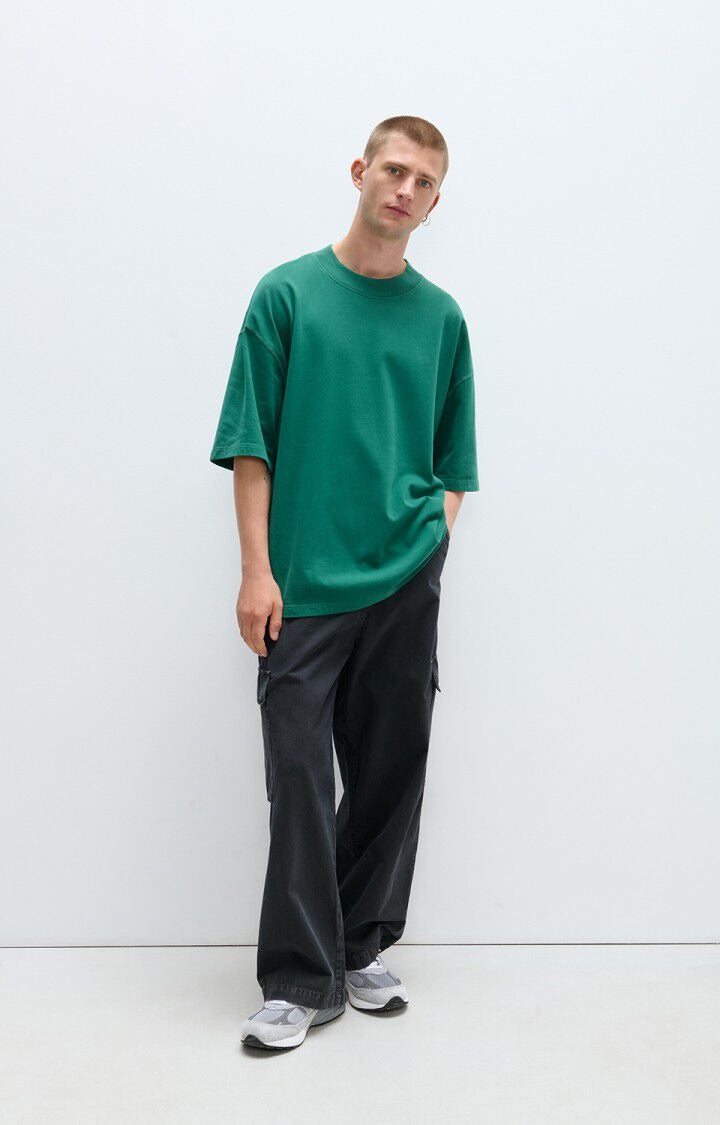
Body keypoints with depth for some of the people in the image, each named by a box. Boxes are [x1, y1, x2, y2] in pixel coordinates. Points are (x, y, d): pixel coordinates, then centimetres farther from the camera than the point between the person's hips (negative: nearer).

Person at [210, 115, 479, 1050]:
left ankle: (365, 951, 25)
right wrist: (257, 571, -7)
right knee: (301, 780, -1)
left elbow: (453, 459, 15)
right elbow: (251, 445, 0)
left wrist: (434, 547, 0)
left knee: (392, 775, 9)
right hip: (303, 588, -2)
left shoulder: (442, 316, 10)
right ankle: (301, 981, 10)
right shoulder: (289, 293, 2)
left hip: (406, 587, 3)